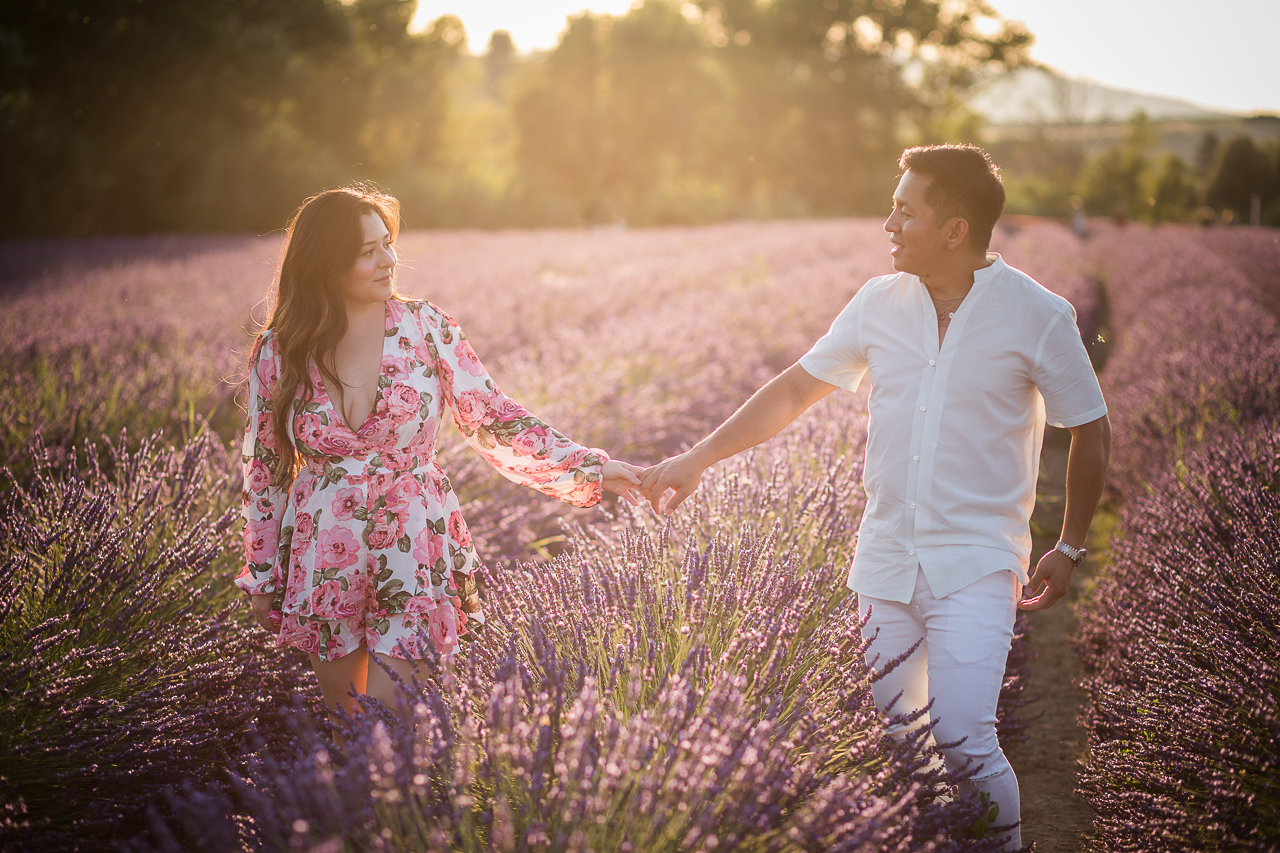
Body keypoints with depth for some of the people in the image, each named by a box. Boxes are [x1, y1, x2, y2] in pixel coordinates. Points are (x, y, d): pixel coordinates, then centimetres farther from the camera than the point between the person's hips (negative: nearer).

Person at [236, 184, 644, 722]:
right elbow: (264, 469, 6)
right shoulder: (279, 351, -2)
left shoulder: (424, 329, -3)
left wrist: (594, 469, -9)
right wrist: (261, 578, 9)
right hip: (325, 562, 1)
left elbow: (493, 421, 0)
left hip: (415, 557, -1)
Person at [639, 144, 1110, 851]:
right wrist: (698, 458, 6)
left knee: (962, 739, -17)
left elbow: (1091, 431, 3)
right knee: (888, 737, 9)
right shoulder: (880, 302, 4)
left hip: (977, 564, -4)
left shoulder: (1037, 316, -7)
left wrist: (1070, 548, 6)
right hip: (886, 558, 4)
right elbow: (796, 389, 10)